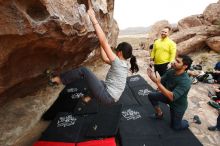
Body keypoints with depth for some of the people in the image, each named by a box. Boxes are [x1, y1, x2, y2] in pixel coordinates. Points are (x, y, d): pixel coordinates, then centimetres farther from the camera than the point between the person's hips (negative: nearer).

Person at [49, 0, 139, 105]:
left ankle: (59, 79, 3)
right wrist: (100, 43, 19)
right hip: (110, 97, 9)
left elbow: (104, 42, -26)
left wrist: (93, 19, -23)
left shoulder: (118, 63, -19)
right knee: (98, 81, 35)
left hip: (107, 97, -9)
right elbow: (104, 58, 18)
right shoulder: (123, 64, 8)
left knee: (83, 70, -11)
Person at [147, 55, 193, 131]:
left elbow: (172, 97, -43)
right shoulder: (170, 71, -16)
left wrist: (158, 83, -49)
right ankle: (159, 114, 23)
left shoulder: (185, 81, -37)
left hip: (178, 105, -6)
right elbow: (161, 81, -7)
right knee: (151, 96, 1)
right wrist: (153, 77, -29)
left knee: (175, 126, 11)